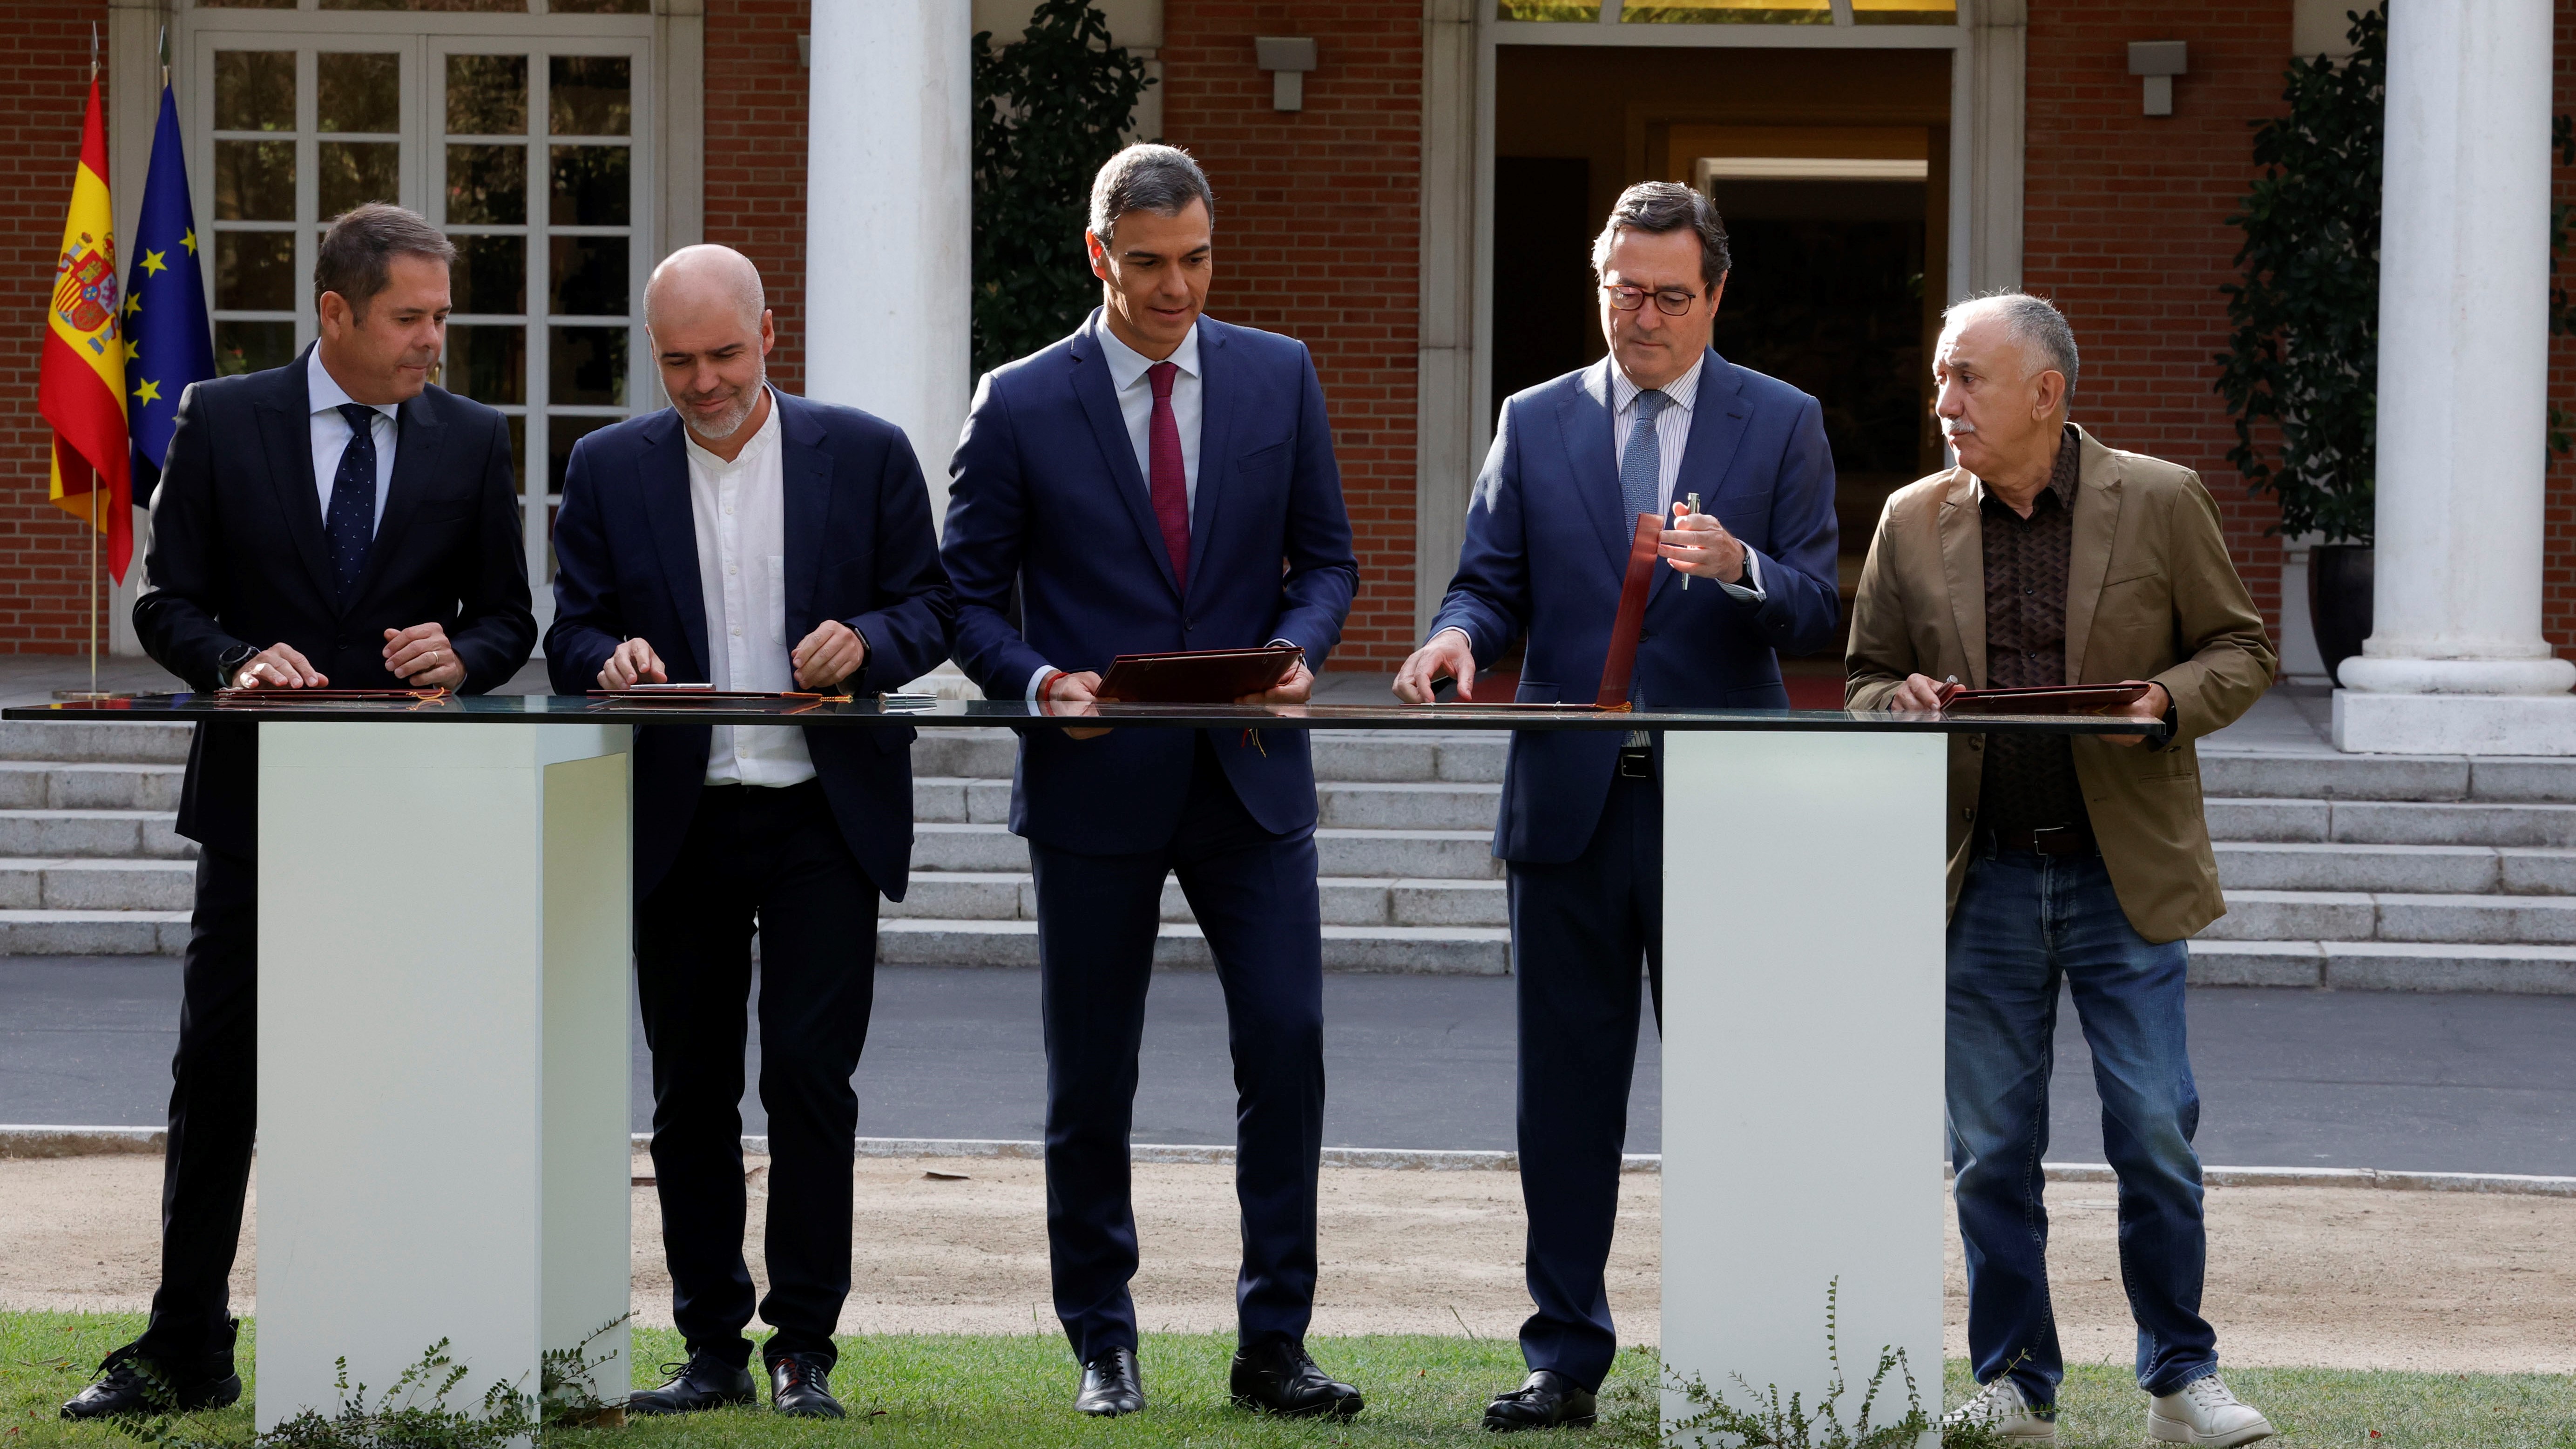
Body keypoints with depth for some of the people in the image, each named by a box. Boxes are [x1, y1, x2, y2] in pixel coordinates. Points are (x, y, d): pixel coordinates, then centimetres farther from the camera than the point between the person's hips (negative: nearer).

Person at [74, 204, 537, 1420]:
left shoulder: (472, 441, 5)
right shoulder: (222, 422, 2)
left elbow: (508, 619, 9)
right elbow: (169, 604, 2)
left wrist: (461, 656, -14)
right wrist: (241, 661, -18)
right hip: (259, 799, -1)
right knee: (217, 1077, 2)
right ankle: (185, 1353, 8)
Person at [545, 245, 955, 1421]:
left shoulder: (866, 454, 4)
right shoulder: (609, 469, 7)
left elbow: (931, 607, 5)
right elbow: (571, 635, 5)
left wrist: (868, 643, -16)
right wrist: (612, 659, -17)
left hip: (824, 816, -2)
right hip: (679, 825, 2)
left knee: (810, 1074, -8)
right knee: (690, 1092, 5)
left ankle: (803, 1346, 1)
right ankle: (713, 1347, 14)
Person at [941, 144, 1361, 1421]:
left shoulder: (1279, 378, 6)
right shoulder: (1021, 405, -1)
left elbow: (1324, 555, 10)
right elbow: (970, 595, 2)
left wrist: (1297, 650, -10)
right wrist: (1039, 682, -16)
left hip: (1250, 780, 1)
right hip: (1096, 785, -1)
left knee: (1288, 1042, -9)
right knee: (1090, 1080, 6)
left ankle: (1274, 1342, 0)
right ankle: (1102, 1347, 18)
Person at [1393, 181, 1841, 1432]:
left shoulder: (1783, 425, 6)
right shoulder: (1535, 425, 11)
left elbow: (1815, 614, 0)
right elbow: (1495, 582, 8)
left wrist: (1737, 565, -21)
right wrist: (1459, 634, -15)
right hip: (1570, 803, 2)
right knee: (1566, 1093, 4)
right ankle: (1565, 1359, 9)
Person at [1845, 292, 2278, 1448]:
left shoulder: (2161, 503, 0)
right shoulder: (1914, 525, 6)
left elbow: (2241, 651, 5)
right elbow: (1865, 680, 13)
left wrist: (2166, 698, -15)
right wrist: (1902, 701, -10)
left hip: (2126, 875, -2)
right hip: (1983, 882, 2)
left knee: (2154, 1135, -3)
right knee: (1992, 1153, 5)